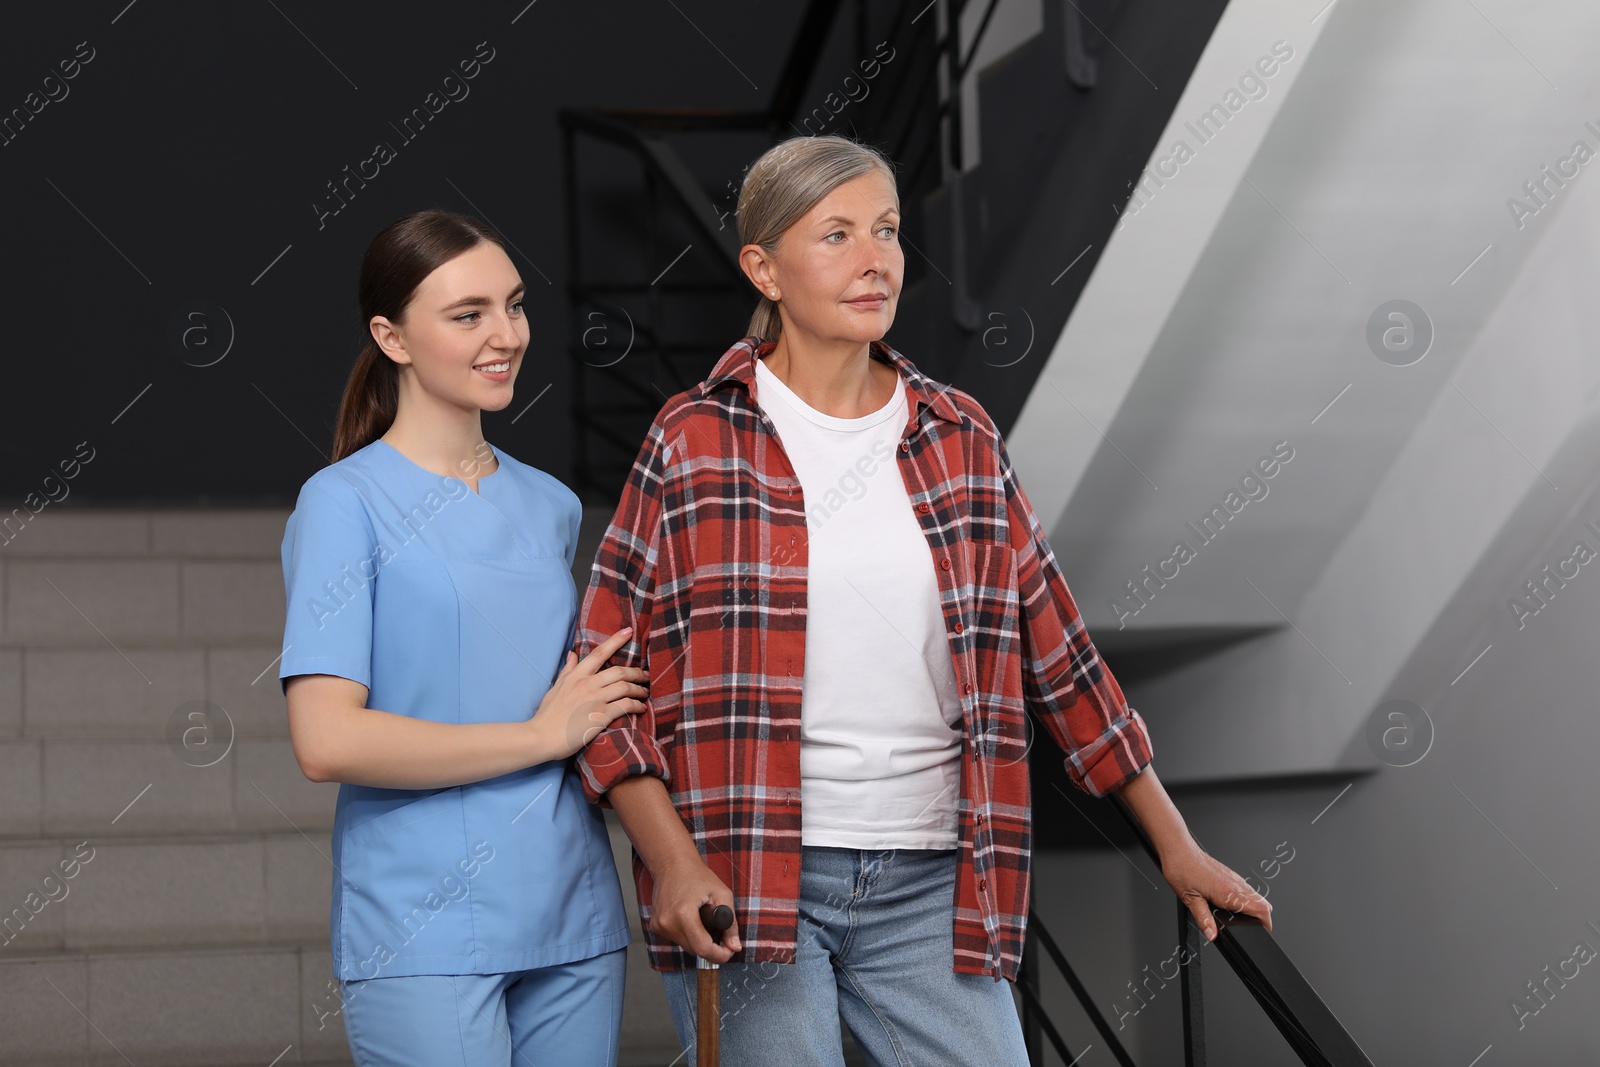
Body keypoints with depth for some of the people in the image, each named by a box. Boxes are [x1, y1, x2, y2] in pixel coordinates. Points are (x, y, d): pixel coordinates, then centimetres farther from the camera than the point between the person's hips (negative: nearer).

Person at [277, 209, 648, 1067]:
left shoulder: (550, 506, 13)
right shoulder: (344, 502, -6)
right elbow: (327, 741, -16)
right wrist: (543, 735, -10)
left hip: (574, 928, 6)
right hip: (426, 936, -6)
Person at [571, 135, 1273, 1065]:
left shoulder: (961, 440, 9)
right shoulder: (694, 441, -1)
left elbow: (1057, 653, 13)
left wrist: (1176, 844, 13)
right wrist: (673, 863, -13)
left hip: (931, 884, 3)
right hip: (744, 883, -3)